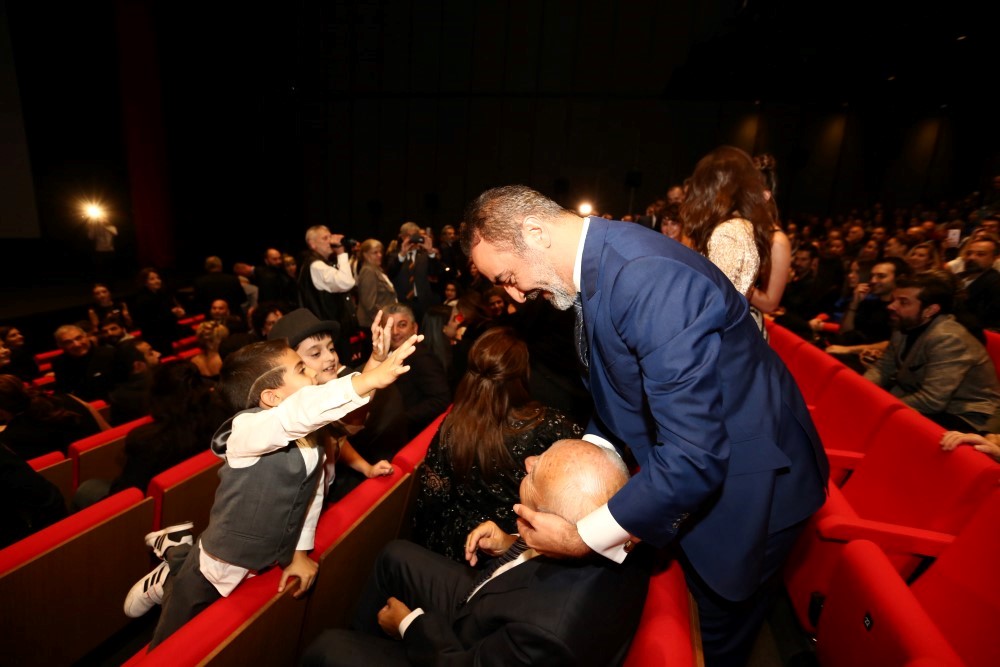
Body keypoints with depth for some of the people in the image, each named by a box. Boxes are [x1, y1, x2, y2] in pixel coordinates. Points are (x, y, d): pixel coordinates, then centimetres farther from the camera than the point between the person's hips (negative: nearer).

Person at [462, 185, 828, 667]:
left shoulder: (650, 277, -35)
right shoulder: (597, 265, -5)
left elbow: (694, 453, -35)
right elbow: (618, 393, 6)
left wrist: (584, 537, -25)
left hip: (744, 483, -7)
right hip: (690, 475, 8)